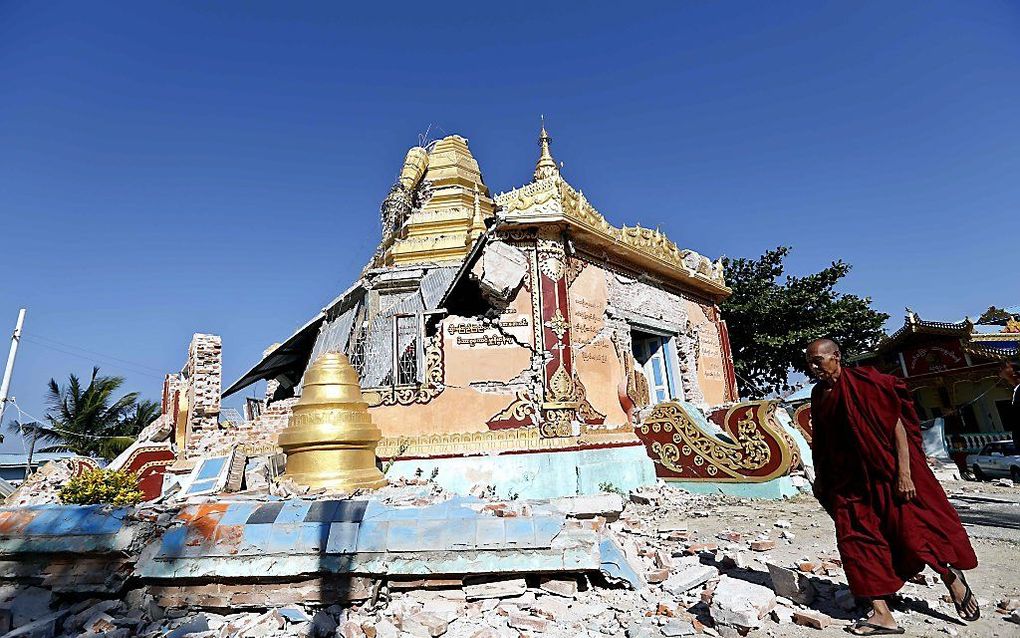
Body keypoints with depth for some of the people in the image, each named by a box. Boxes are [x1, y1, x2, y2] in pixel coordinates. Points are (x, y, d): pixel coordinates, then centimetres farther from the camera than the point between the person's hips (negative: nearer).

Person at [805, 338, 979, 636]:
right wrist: (820, 477, 16)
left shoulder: (864, 383, -13)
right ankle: (882, 614, 8)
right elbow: (821, 442, 13)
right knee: (855, 538, 0)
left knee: (910, 530, 0)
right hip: (848, 480, 6)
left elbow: (896, 425, -16)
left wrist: (904, 474, -21)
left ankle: (950, 575, 33)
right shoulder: (818, 395, 5)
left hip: (886, 472, -5)